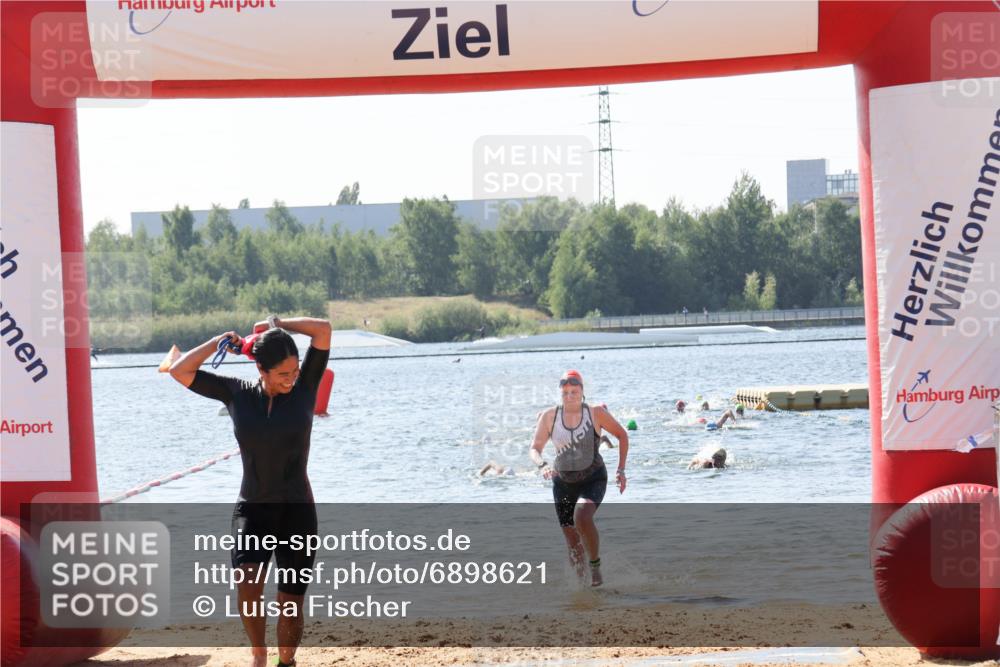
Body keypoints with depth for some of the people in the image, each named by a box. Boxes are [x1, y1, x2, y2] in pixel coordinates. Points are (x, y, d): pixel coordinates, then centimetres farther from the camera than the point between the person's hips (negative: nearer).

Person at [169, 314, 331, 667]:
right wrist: (220, 342, -1)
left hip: (297, 509, 0)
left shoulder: (304, 387, -4)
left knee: (291, 602, 4)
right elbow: (180, 371, -1)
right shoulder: (237, 393, -1)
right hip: (252, 508, 0)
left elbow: (323, 329, -11)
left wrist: (276, 324, -1)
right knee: (247, 579, -25)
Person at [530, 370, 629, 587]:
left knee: (582, 517, -32)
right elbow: (535, 449, -7)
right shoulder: (549, 416, -5)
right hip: (563, 482, 3)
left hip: (593, 479, -3)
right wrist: (542, 465, -29)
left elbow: (622, 435, 4)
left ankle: (596, 566, -12)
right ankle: (580, 579, 29)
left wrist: (621, 470, -1)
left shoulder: (596, 413, -9)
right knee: (572, 542, 3)